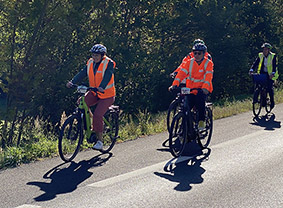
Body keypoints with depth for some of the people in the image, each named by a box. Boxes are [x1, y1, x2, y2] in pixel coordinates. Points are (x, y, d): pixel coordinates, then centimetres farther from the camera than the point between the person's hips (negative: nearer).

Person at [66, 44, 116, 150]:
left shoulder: (109, 63, -14)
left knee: (97, 115, -20)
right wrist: (72, 82, -21)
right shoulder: (90, 63, 3)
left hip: (107, 94, -6)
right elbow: (82, 73, -6)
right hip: (94, 93, 6)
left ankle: (100, 140, -5)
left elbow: (107, 76, -29)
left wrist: (102, 87, -47)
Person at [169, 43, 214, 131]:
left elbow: (208, 76, -21)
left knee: (200, 100, -32)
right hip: (191, 89, 3)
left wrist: (205, 88, -39)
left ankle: (201, 121, -17)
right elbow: (182, 73, -11)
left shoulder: (208, 63, -7)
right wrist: (174, 84, -26)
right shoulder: (189, 62, 1)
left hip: (203, 89, -3)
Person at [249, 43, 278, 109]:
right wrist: (251, 70, -24)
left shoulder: (273, 56, -8)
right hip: (261, 73, 3)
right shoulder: (260, 55, 1)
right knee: (257, 85, -18)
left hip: (270, 74, -3)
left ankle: (272, 102, 7)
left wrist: (273, 73, -33)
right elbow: (255, 63, -8)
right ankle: (255, 99, -8)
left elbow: (274, 65, -17)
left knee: (270, 88, -11)